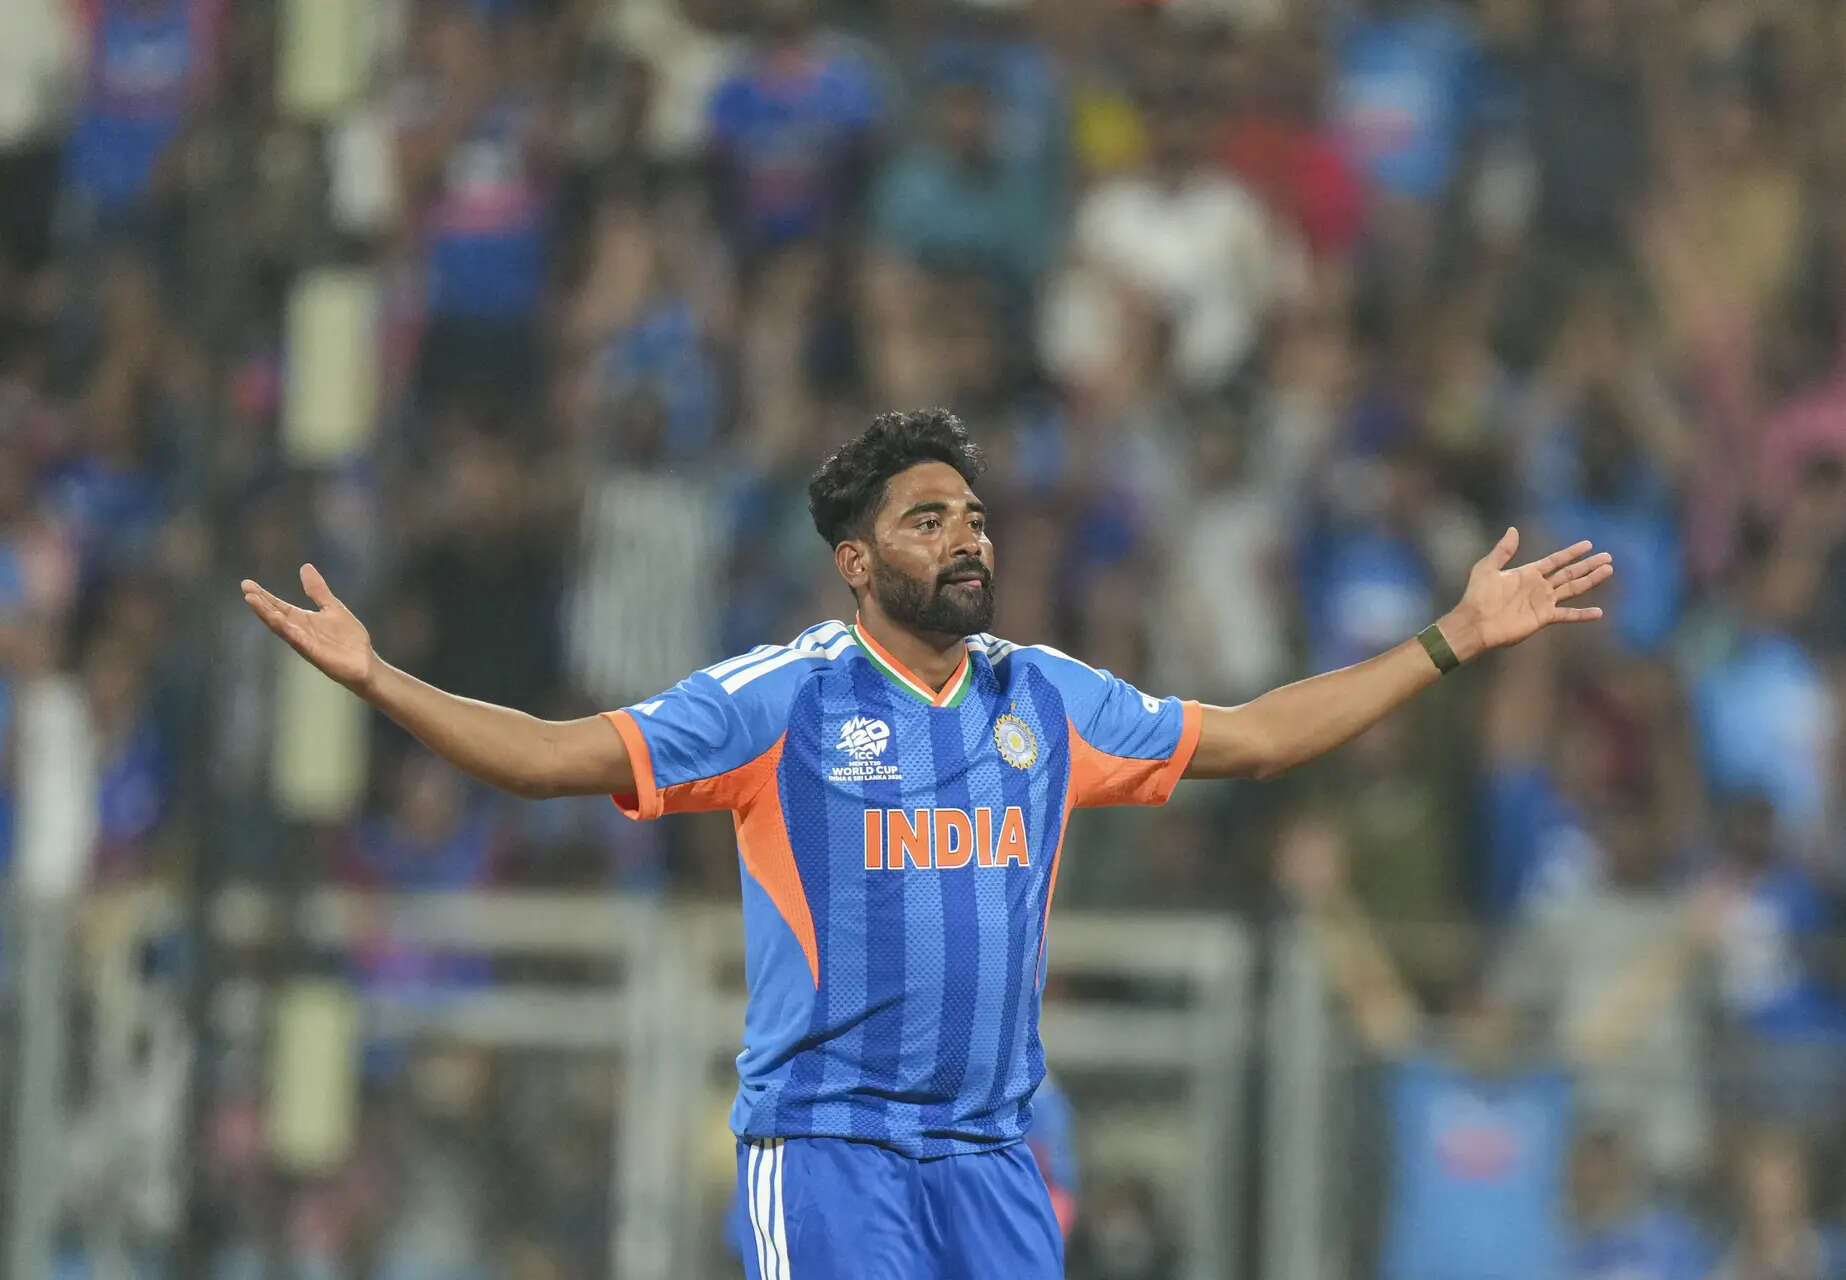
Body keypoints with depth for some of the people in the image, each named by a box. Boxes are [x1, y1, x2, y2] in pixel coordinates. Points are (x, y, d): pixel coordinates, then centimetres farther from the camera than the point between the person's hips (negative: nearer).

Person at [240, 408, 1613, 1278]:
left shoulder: (1048, 699, 11)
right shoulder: (779, 701, -3)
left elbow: (1254, 736, 20)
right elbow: (560, 754, -5)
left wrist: (1455, 640, 20)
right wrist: (375, 677, -15)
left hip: (988, 1145, 5)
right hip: (827, 1141, -5)